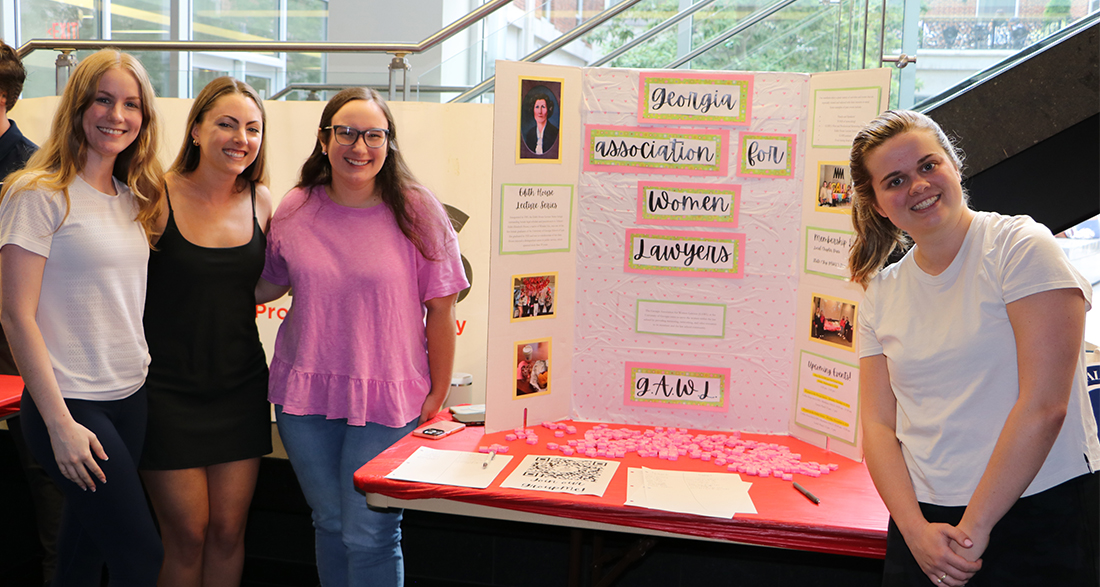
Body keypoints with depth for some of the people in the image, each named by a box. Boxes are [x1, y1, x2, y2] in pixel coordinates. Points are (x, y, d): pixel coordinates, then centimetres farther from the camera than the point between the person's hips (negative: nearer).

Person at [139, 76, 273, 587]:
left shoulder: (260, 201, 3)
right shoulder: (158, 198, -10)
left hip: (241, 387, 4)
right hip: (168, 388, -3)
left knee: (228, 531, 8)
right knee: (187, 535, 3)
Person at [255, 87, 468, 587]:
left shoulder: (416, 212, -7)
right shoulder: (294, 211, 2)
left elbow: (441, 309, -5)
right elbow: (267, 287, 17)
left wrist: (438, 395, -5)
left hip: (388, 398, -3)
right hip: (305, 394, 4)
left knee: (370, 535, -2)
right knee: (330, 524, 15)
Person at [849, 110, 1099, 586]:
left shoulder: (1021, 247, -9)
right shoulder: (881, 294, 6)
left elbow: (1044, 406, -15)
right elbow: (879, 425, 2)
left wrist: (974, 527, -14)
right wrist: (916, 530, -11)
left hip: (1041, 516, -4)